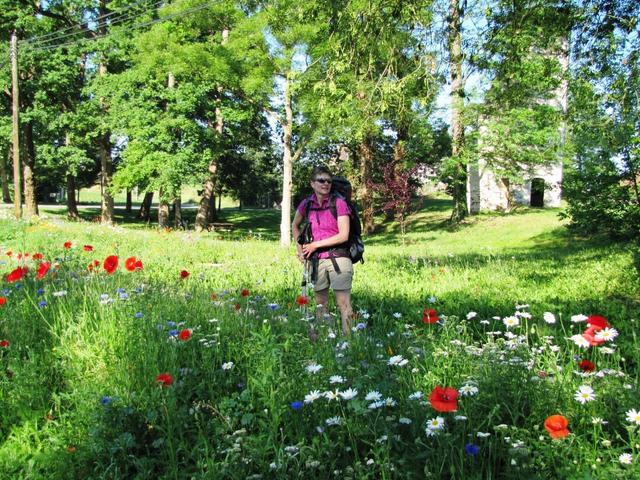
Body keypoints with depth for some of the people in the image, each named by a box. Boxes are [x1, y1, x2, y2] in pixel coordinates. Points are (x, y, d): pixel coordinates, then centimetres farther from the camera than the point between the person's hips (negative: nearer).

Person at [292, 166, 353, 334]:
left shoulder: (339, 203, -7)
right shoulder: (306, 204, 4)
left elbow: (343, 236, -13)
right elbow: (295, 226, 24)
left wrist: (315, 245, -10)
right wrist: (300, 248, 14)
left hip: (338, 259, -4)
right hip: (316, 261, 4)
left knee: (344, 304, -4)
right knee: (320, 305, 15)